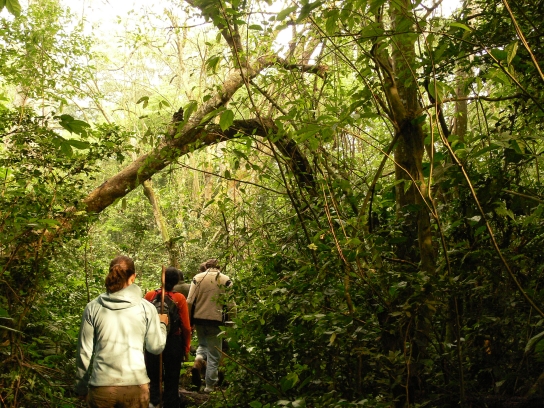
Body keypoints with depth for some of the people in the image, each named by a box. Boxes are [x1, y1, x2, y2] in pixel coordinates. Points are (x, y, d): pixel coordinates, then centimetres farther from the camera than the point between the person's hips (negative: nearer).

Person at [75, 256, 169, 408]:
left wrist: (81, 387, 15)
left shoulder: (93, 308, -1)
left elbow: (84, 352, 2)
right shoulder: (146, 308, -3)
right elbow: (156, 347, 3)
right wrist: (162, 324, 22)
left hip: (101, 386, 1)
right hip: (135, 385, -1)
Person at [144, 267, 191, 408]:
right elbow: (186, 327, -8)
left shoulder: (149, 295, -6)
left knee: (153, 377, 15)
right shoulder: (179, 298, -10)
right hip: (173, 343, -1)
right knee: (171, 381, 13)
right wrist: (186, 348, 4)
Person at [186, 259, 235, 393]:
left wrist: (188, 320, 4)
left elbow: (189, 302, -4)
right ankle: (209, 385, 10)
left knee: (203, 343, 29)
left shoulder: (197, 278, 1)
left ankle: (199, 356, -1)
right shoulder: (226, 280, -2)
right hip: (216, 320, -2)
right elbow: (231, 305, -6)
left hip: (199, 318, 2)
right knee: (214, 355, 9)